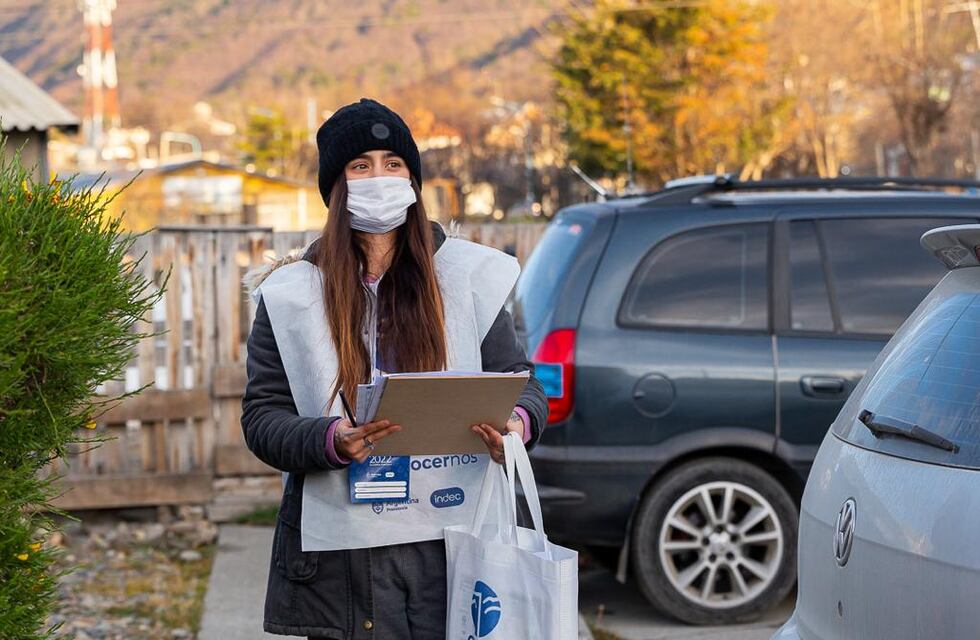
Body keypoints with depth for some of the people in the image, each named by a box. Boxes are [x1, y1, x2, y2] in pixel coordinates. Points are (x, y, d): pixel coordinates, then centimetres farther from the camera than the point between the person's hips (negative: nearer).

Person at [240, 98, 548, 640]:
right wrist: (331, 441, -20)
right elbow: (262, 417, 1)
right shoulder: (291, 295, 6)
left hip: (453, 539, 1)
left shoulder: (468, 276, 9)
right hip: (341, 550, -1)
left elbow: (520, 382, 10)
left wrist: (517, 424, -14)